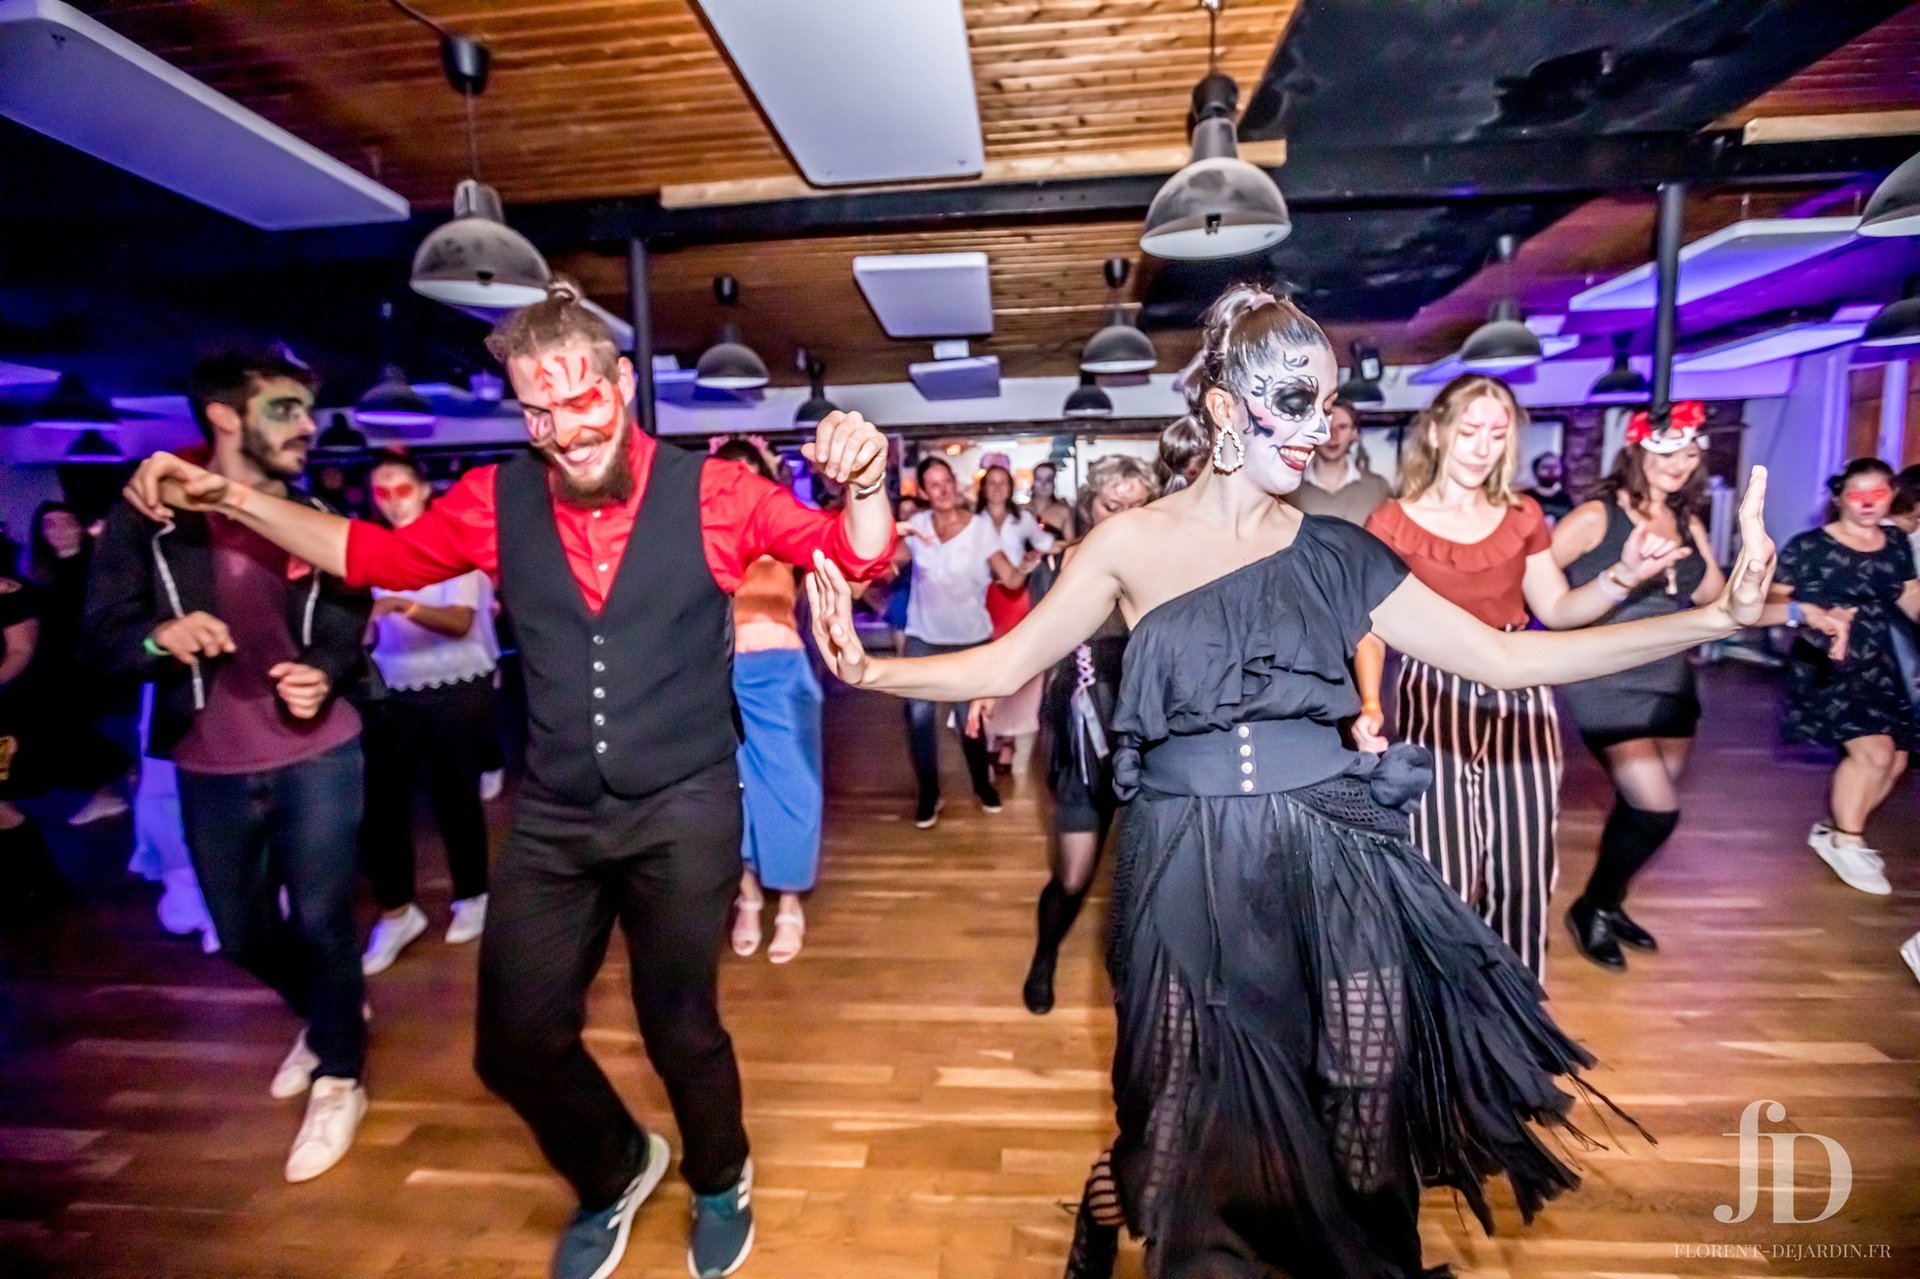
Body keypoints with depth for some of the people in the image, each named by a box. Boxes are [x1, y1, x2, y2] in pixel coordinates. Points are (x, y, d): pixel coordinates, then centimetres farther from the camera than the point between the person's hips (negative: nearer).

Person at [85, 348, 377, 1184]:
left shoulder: (318, 522, 1)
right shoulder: (146, 519, -4)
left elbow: (349, 634, 2)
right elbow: (101, 640, -6)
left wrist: (325, 675, -20)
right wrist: (160, 637, -28)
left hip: (316, 755, -1)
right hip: (210, 770, 1)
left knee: (321, 921, 2)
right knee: (242, 934, 17)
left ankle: (339, 1078, 23)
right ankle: (324, 1016, 46)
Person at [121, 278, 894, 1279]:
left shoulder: (712, 491, -9)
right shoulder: (497, 500, 0)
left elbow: (857, 559, -5)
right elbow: (381, 555, 16)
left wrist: (863, 484, -25)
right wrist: (227, 498, 8)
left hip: (684, 812, -3)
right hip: (552, 818, 4)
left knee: (681, 1029, 11)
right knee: (514, 1043, 12)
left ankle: (719, 1182, 46)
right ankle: (613, 1174, 46)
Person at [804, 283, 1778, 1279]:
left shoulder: (1336, 551, 3)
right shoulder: (1132, 542, -3)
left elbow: (1502, 658, 4)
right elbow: (1004, 666, -3)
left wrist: (1714, 617, -1)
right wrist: (868, 669, -17)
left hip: (1331, 859, 2)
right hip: (1188, 870, -2)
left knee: (1353, 1117, 14)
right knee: (1207, 1128, 13)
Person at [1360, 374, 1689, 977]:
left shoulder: (1523, 516, 10)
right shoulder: (1390, 525, -5)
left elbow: (1557, 611, 13)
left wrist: (1625, 575, -3)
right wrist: (1370, 706, -24)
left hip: (1520, 696, 4)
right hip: (1434, 701, -4)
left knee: (1522, 870, 11)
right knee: (1445, 877, 0)